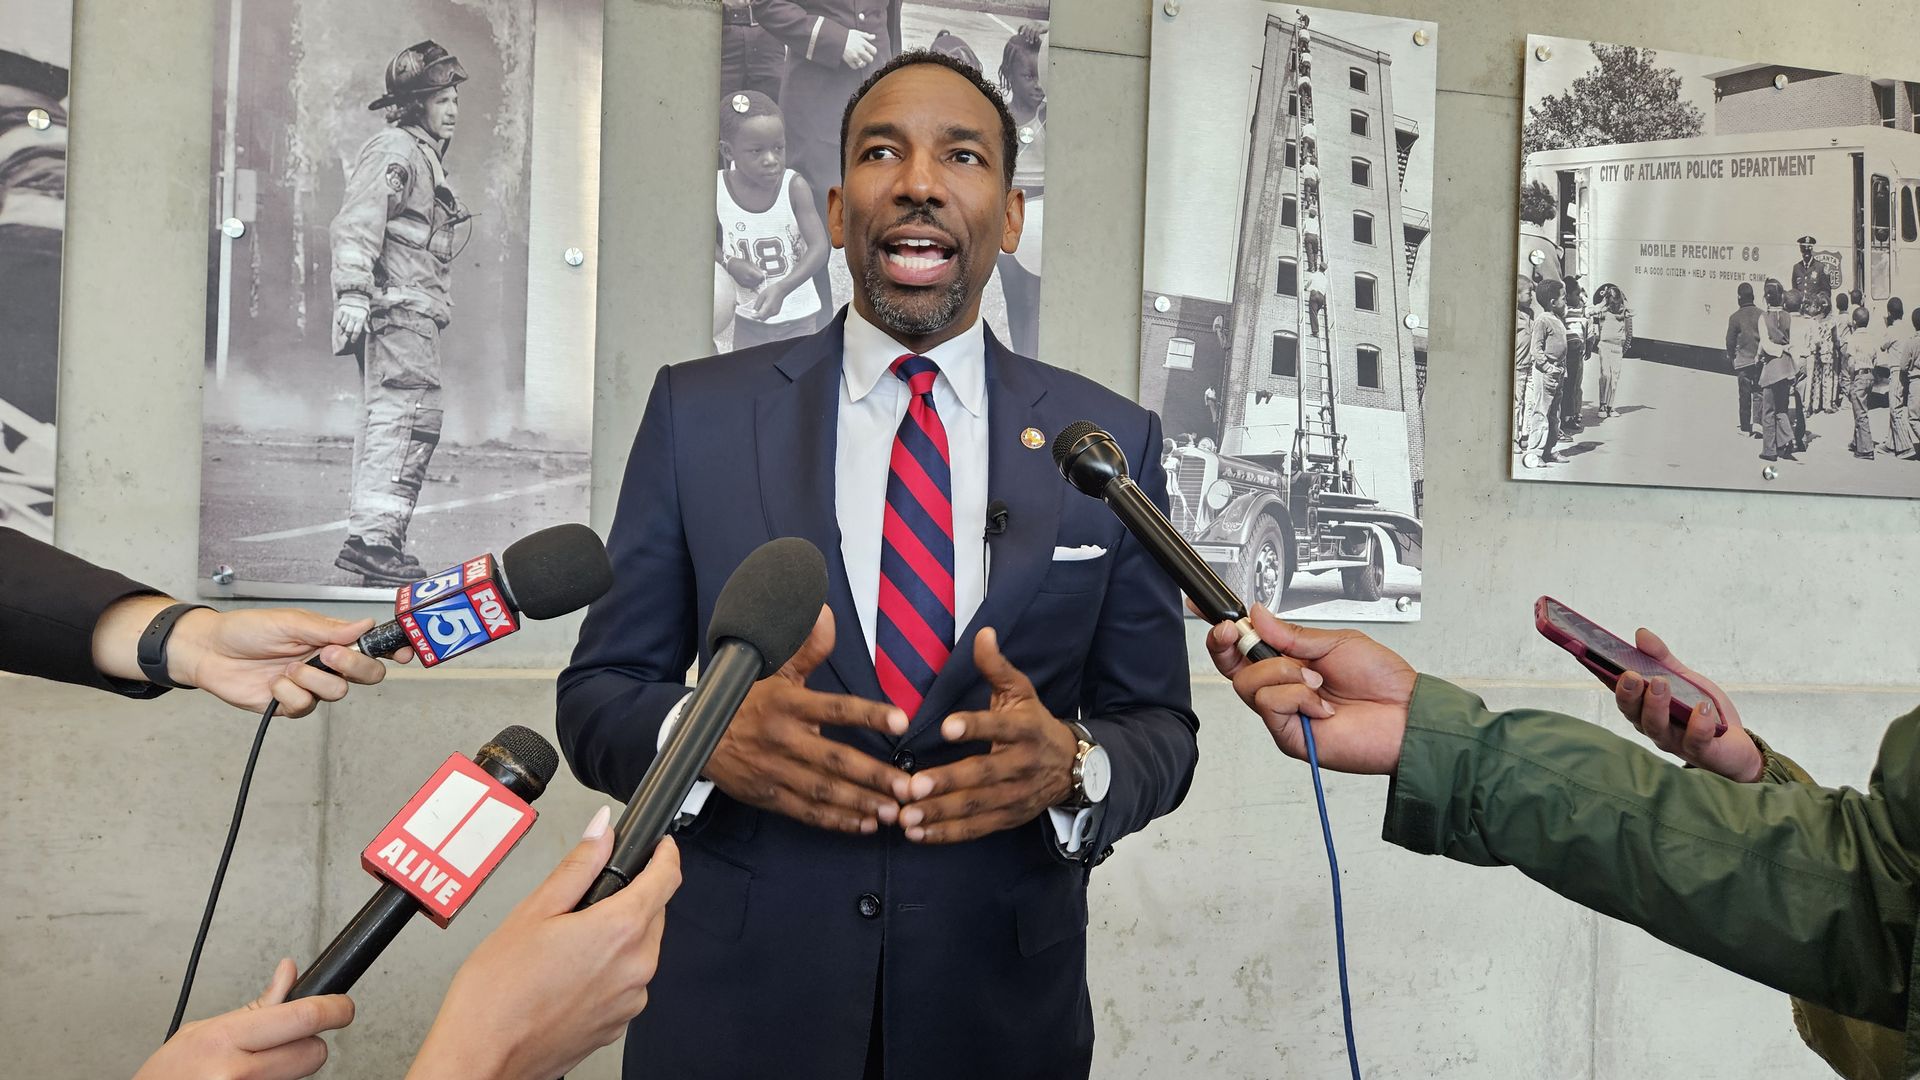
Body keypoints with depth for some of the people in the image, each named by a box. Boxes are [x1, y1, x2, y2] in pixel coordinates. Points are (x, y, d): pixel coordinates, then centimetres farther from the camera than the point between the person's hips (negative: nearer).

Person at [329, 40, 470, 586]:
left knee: (387, 420, 11)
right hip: (396, 307, -11)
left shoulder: (426, 154, 27)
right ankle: (372, 536, -22)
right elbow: (355, 223, -17)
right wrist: (352, 291, -27)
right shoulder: (393, 150, -5)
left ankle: (372, 538, 16)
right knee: (407, 414, -18)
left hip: (411, 313, 11)